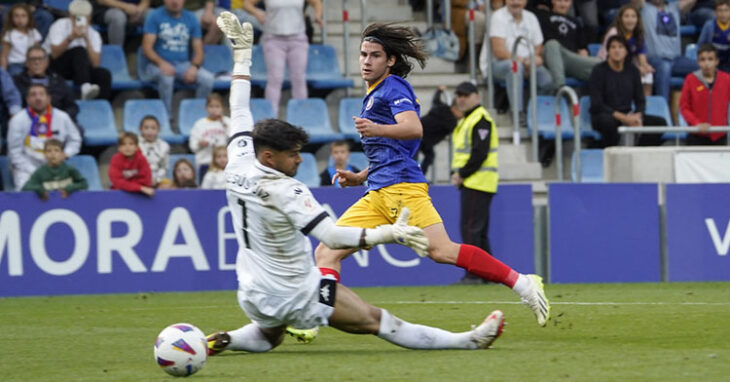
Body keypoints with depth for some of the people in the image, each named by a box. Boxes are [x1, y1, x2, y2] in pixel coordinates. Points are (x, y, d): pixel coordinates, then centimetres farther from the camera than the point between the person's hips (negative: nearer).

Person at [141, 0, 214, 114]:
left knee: (208, 79, -25)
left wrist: (194, 66, -14)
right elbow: (147, 48, -7)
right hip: (158, 65, -3)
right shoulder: (155, 16, 1)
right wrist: (161, 63, -26)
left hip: (183, 65, 3)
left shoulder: (191, 18, 11)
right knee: (167, 77, -39)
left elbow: (198, 50, 9)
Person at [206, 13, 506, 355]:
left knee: (266, 338, 35)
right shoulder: (287, 192, -25)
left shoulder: (238, 167, -5)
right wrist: (390, 233, -34)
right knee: (375, 320, -2)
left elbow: (239, 111, 8)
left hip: (253, 297, 7)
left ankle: (224, 340, 7)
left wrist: (242, 52, 17)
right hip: (294, 295, -7)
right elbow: (333, 237, -31)